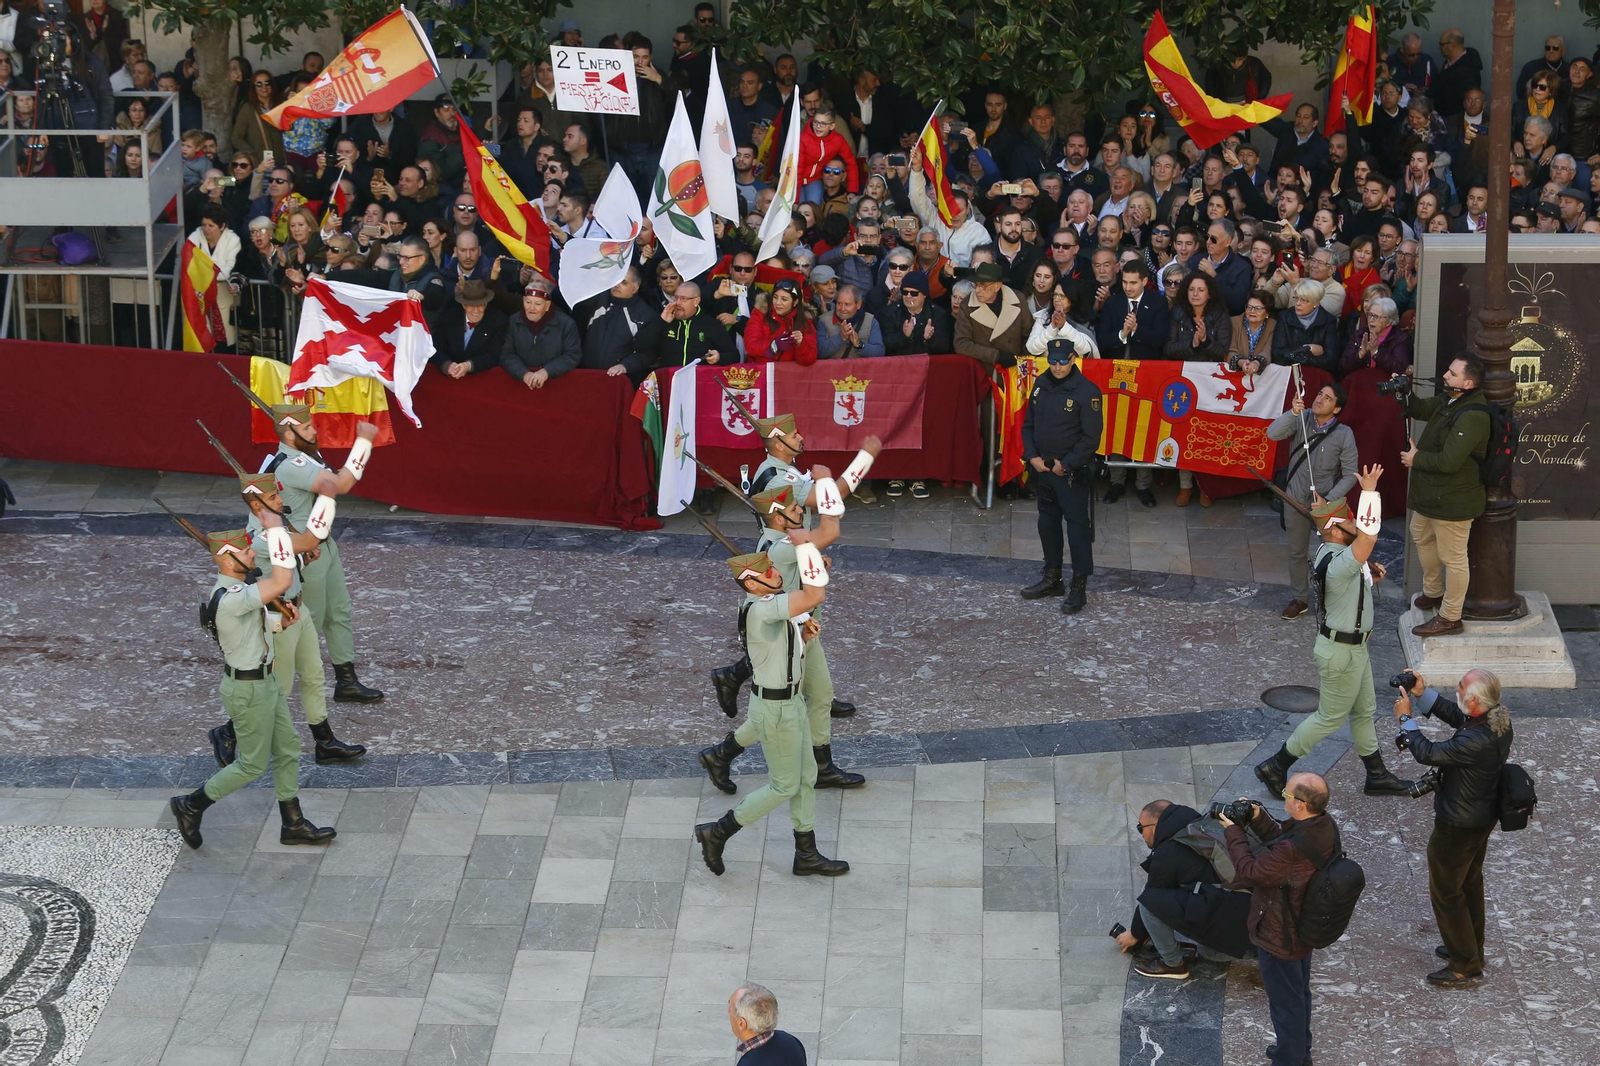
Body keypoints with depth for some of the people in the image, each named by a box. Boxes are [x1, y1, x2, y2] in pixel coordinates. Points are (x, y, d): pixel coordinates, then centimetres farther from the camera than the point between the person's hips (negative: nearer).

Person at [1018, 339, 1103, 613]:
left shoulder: (1086, 392, -15)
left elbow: (1091, 438, -14)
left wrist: (1065, 464, -14)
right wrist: (1032, 457, -1)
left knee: (1077, 526, -2)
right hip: (1042, 468, 7)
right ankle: (1052, 578, 31)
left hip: (1072, 473, -7)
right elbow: (1028, 424, 12)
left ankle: (1079, 588, 4)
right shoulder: (1041, 385, 5)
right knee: (1047, 523, 17)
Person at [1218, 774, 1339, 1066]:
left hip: (1280, 938, -9)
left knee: (1285, 1003, 13)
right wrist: (1259, 818, -10)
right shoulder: (1323, 826, -12)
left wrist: (1233, 833, -16)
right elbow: (1280, 839, 5)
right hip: (1305, 929, 9)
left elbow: (1250, 872, -27)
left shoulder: (1294, 850, -41)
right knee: (1299, 993, 28)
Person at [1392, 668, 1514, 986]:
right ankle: (1471, 950, 44)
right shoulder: (1500, 720, -10)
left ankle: (1465, 966, 20)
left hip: (1459, 826, -9)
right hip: (1484, 816, 9)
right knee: (1470, 882, 27)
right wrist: (1422, 694, 0)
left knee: (1446, 892, 9)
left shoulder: (1475, 742, -38)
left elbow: (1427, 753, -28)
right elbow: (1456, 716, 7)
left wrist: (1405, 718, -14)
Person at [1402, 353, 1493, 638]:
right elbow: (1420, 409, 17)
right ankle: (1433, 592, 49)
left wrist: (1416, 459, -16)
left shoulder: (1472, 416, -30)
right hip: (1431, 492, 11)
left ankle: (1450, 618, 12)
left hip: (1452, 499, -11)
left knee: (1452, 558, 1)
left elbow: (1449, 461, -34)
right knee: (1422, 537, 30)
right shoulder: (1448, 400, 1)